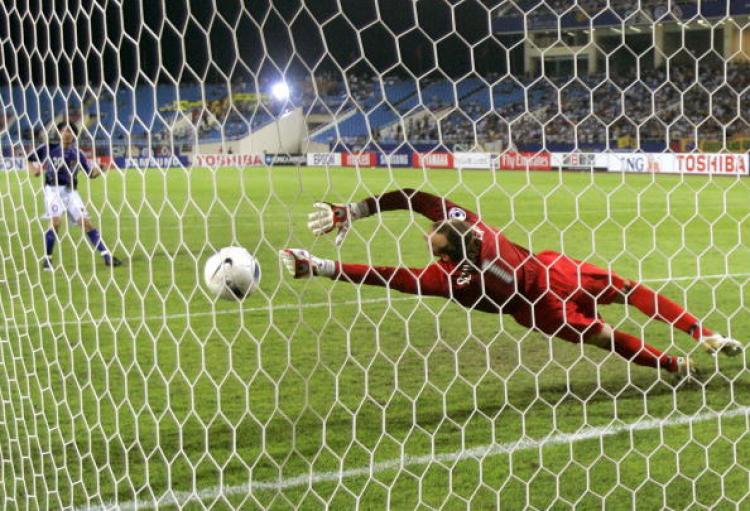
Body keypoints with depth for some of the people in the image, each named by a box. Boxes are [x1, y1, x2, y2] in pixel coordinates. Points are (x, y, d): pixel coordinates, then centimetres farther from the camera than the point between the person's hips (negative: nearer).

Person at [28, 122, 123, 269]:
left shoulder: (77, 154, 6)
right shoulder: (49, 148, 1)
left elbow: (90, 173, 5)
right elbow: (30, 159, 13)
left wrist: (96, 171, -17)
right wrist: (34, 170, -6)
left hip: (71, 191, 2)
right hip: (53, 190, -2)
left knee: (86, 222, -2)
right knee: (56, 221, -20)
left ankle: (107, 256, 1)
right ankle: (47, 259, -4)